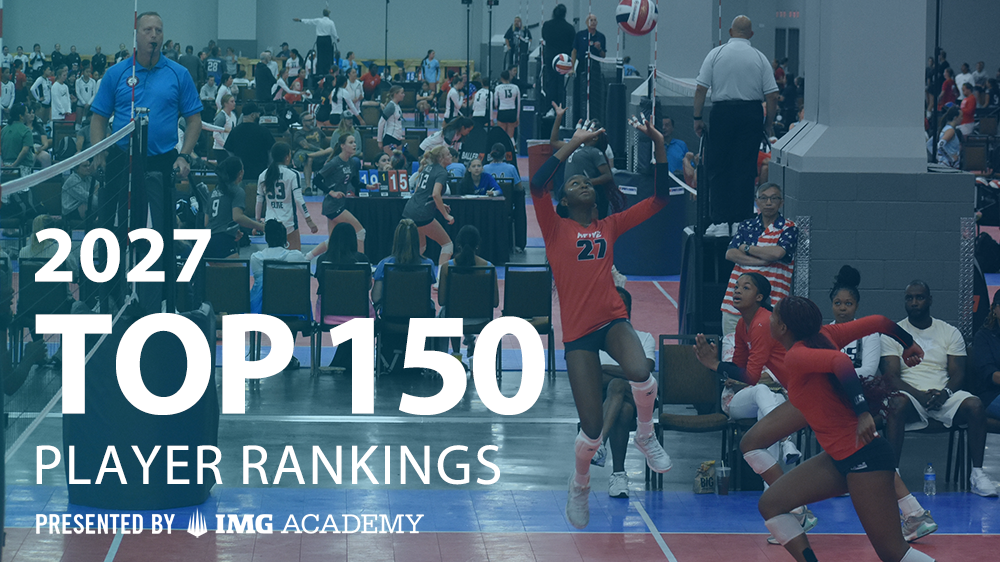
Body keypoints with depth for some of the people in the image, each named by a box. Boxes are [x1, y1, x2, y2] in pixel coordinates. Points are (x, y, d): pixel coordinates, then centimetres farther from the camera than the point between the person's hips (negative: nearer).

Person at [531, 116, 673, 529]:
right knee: (592, 427, -6)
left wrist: (659, 145, 4)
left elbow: (659, 199, 12)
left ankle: (646, 436, -3)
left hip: (614, 320, 2)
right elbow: (537, 184, -12)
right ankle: (580, 486, 26)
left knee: (639, 374, -34)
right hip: (578, 332, -2)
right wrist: (575, 143, -11)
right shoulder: (556, 229, 5)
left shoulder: (610, 226, 14)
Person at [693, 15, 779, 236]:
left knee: (718, 169, 6)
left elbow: (701, 89, -4)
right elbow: (772, 95, -1)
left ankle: (720, 220, 0)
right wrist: (769, 125, 9)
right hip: (751, 113, 1)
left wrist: (697, 118, 3)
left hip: (722, 111, -1)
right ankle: (741, 220, 3)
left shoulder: (716, 54, 0)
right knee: (745, 170, 4)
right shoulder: (760, 58, 2)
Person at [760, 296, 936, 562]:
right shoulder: (822, 335, 7)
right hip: (839, 458, 10)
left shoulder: (796, 356, -16)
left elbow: (841, 362, -35)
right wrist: (908, 342, 28)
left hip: (863, 456, -10)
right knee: (770, 504, 5)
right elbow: (878, 322, 12)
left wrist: (862, 412, -41)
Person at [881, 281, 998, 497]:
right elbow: (891, 375, -4)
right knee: (898, 403, -38)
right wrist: (920, 396, -20)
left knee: (975, 406, -29)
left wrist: (944, 393, -17)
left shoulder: (950, 332, 13)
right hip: (910, 394, -2)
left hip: (944, 396, 2)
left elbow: (957, 373, 6)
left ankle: (977, 473, -24)